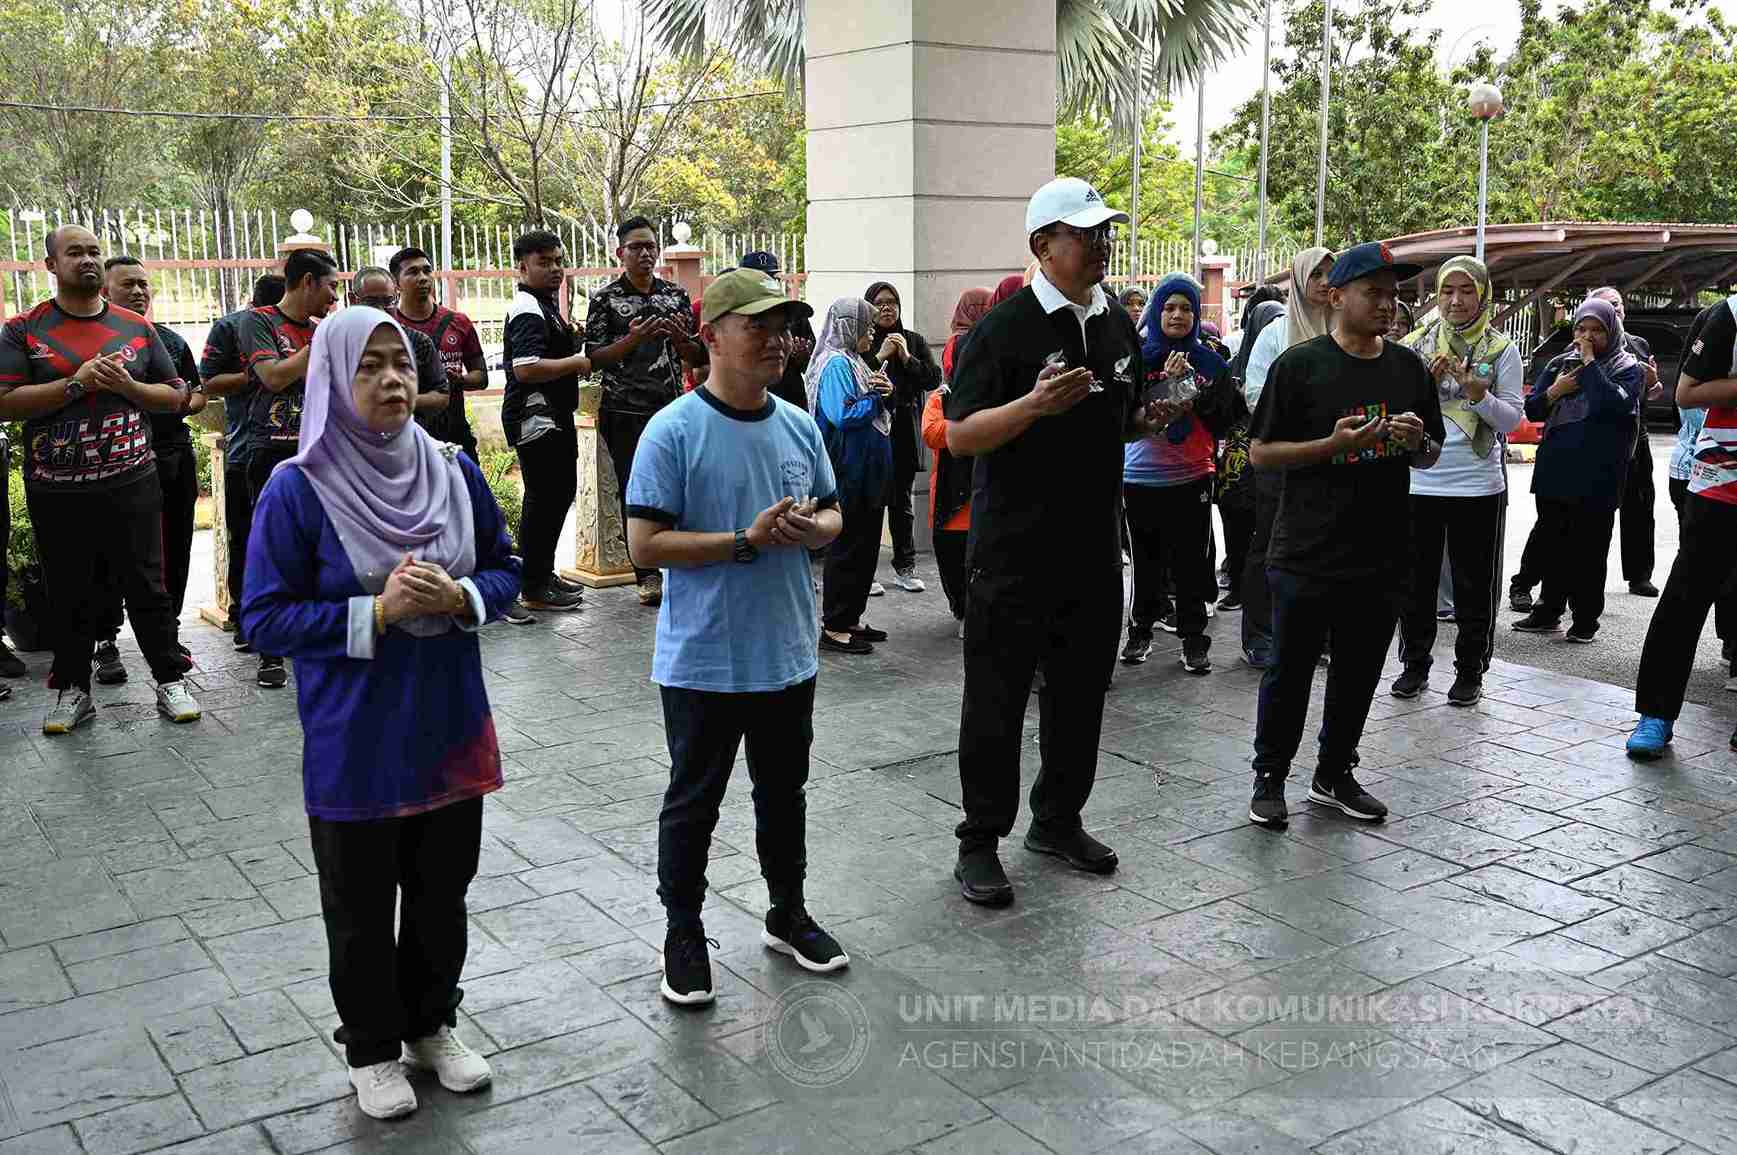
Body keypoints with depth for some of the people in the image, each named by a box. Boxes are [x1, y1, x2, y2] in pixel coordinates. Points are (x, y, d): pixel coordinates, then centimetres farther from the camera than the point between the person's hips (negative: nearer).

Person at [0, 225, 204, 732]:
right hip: (57, 494, 0)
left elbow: (175, 397, 10)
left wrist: (126, 385, -8)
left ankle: (170, 680, 14)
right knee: (68, 595, 10)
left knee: (147, 587, 5)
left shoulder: (137, 327, 8)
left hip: (131, 485, 1)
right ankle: (72, 689, 22)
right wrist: (75, 383, -16)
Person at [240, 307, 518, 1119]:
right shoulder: (297, 490, -14)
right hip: (353, 742, -3)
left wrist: (459, 597, -15)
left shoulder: (454, 471, -2)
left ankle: (432, 1024, 40)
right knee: (361, 907, 12)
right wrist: (378, 611, -23)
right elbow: (265, 619, -13)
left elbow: (505, 569, 7)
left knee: (442, 891, 19)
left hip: (450, 727, 4)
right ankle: (371, 1049, 33)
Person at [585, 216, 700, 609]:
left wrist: (679, 336, -9)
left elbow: (695, 355, 13)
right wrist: (633, 338, -19)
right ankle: (648, 576, 8)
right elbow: (594, 358, -4)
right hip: (624, 412, -2)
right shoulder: (605, 298, 1)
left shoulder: (677, 295, 10)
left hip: (671, 408, 3)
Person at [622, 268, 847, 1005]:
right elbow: (645, 543, -18)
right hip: (703, 661, -5)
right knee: (694, 803, 10)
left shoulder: (799, 426, 3)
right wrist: (748, 541, -24)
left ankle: (788, 915, 39)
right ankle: (684, 935, 26)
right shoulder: (674, 432, -15)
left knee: (783, 792, 20)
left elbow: (832, 513, 14)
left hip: (787, 654, 6)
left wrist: (813, 528, -11)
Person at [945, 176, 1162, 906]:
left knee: (1080, 692, 15)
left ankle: (1058, 820, 32)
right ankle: (980, 841, 14)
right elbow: (959, 436, -14)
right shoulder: (1006, 327, -11)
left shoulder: (1118, 325, 11)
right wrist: (1035, 405, -29)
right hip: (1014, 554, -7)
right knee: (997, 701, 2)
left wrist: (1150, 418, 2)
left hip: (1094, 547, 7)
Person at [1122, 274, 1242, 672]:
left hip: (1192, 477, 1)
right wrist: (1165, 381, -20)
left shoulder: (1210, 361, 4)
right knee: (1146, 560, 9)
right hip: (1141, 477, 0)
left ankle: (1194, 640, 11)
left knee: (1190, 561, 2)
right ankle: (1140, 632, 24)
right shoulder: (1138, 356, -1)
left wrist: (1199, 399, -15)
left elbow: (1228, 418, 2)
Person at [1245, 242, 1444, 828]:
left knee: (1359, 673, 14)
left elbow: (1431, 457, 16)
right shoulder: (1300, 364, -6)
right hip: (1307, 554, -5)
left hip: (1381, 556, 5)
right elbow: (1260, 451, -7)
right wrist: (1334, 444, -19)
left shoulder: (1409, 368, 9)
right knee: (1290, 671, 5)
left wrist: (1417, 441, -7)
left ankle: (1335, 774, 30)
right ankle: (1269, 776, 20)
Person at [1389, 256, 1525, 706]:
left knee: (1474, 584, 6)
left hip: (1478, 485, -2)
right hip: (1419, 480, 2)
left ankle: (1470, 671, 17)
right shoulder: (1415, 344, 5)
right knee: (1417, 580, 9)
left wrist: (1480, 395, -20)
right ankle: (1415, 664, 22)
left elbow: (1512, 419, -3)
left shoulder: (1502, 350, 0)